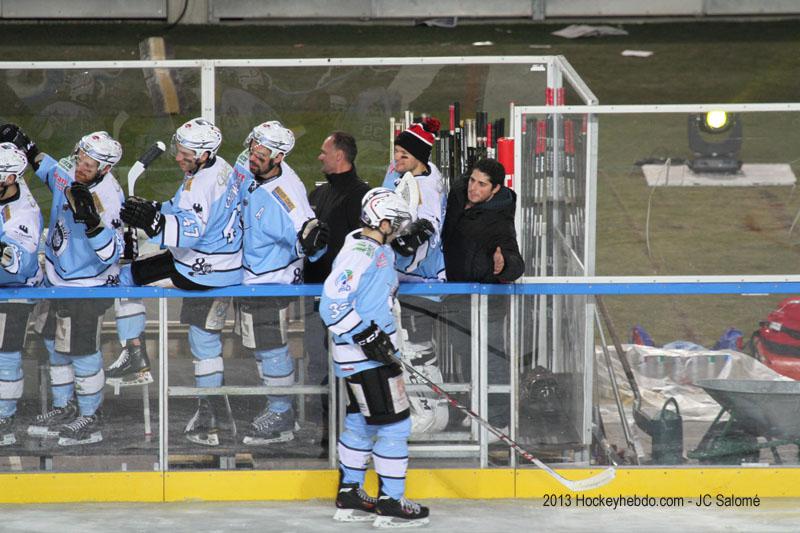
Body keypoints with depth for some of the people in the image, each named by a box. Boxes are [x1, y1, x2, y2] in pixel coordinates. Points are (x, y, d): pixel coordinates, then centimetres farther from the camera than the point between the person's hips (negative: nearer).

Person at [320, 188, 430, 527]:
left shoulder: (381, 250, 13)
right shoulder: (360, 251, -19)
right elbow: (333, 302, -25)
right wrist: (367, 336, -25)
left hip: (375, 351, 11)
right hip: (364, 357, -11)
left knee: (362, 422, 17)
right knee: (393, 423, -8)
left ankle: (349, 495, 26)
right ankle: (390, 503, -2)